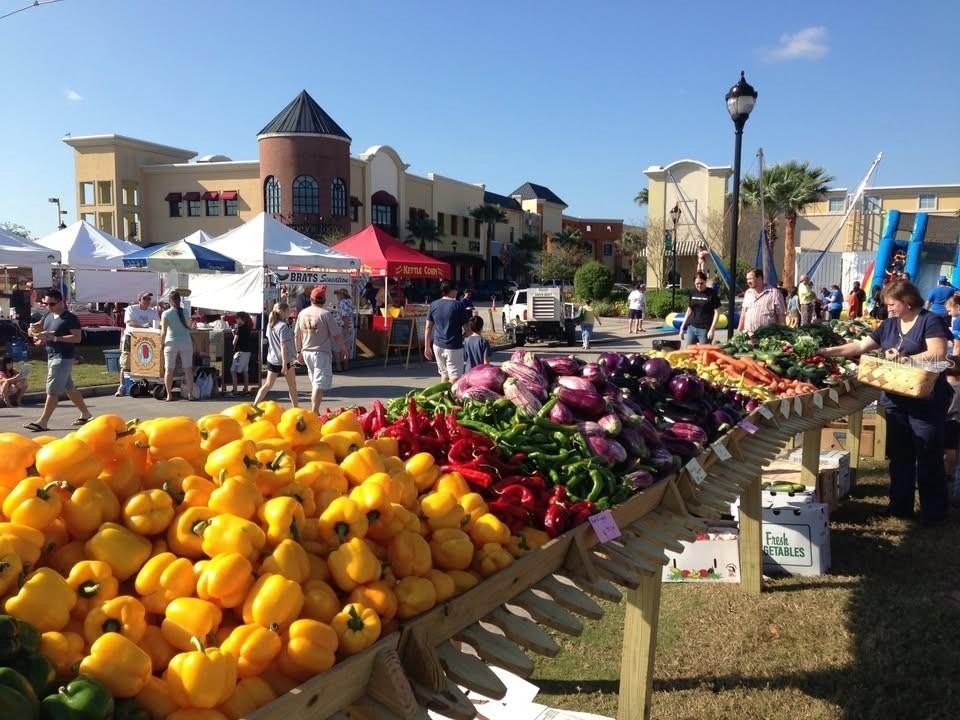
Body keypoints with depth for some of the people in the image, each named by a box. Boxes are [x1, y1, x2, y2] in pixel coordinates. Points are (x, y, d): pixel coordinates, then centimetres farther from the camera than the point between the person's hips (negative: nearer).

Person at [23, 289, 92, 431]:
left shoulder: (70, 318, -12)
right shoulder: (48, 316, 13)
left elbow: (77, 338, -19)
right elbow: (36, 327, 18)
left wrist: (54, 337, -24)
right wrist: (34, 330, -8)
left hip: (63, 358, -9)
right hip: (52, 357, 9)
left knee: (52, 390, -9)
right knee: (69, 388, 15)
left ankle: (42, 422, -8)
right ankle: (86, 414, 26)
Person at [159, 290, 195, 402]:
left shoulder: (165, 314, -6)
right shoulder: (185, 312, 0)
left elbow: (163, 331, -8)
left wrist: (162, 342, 3)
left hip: (171, 343, -1)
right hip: (186, 342, 2)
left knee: (169, 369, 5)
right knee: (188, 369, 5)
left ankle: (169, 395, 5)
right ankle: (190, 394, 3)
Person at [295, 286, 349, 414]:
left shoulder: (302, 313, 5)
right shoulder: (325, 314, -12)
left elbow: (297, 335, 11)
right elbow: (336, 335, -10)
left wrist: (299, 351, 21)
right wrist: (343, 349, 3)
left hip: (306, 352, 6)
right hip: (321, 352, -6)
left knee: (315, 383, 18)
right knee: (320, 384, -4)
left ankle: (314, 411, 24)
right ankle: (314, 412, -9)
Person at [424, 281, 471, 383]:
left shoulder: (433, 305, 5)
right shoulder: (458, 305, -9)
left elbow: (428, 327, 7)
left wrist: (427, 346, 13)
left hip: (438, 346, 5)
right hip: (454, 347, -5)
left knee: (444, 374, 19)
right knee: (455, 376, -3)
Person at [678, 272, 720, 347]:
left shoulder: (711, 294, -6)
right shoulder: (692, 293, 8)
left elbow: (717, 312, -5)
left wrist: (712, 329, -12)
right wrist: (682, 327, 13)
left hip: (705, 329, -5)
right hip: (691, 327, 5)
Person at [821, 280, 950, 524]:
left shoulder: (930, 321, -8)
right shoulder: (889, 325, 11)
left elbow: (938, 353, -20)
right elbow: (860, 346, 10)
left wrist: (903, 358, -23)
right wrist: (829, 351, 2)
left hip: (926, 402, -6)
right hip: (896, 401, 6)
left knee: (929, 458, 1)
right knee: (899, 455, 12)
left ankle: (934, 512, 12)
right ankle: (900, 506, 23)